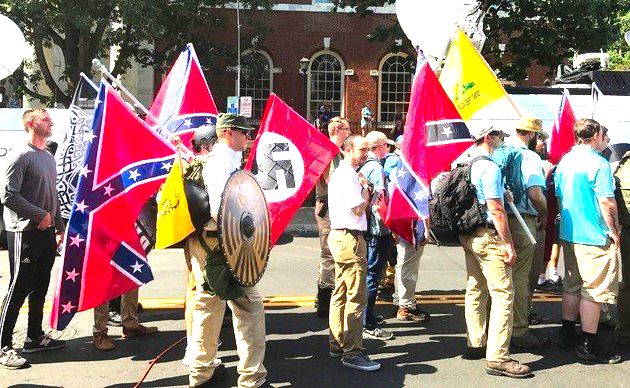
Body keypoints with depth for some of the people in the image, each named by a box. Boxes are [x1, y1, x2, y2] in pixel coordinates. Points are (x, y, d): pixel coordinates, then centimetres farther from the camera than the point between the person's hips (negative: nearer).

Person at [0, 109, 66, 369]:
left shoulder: (48, 158, 16)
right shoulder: (21, 155, -10)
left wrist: (59, 228, 20)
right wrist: (40, 214, -15)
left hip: (46, 233, 8)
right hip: (25, 233, -8)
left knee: (40, 287, 13)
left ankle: (35, 337, 25)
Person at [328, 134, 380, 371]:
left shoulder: (342, 173, 19)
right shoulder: (347, 176, -14)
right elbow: (358, 209, -16)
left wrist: (365, 198, 6)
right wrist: (365, 188, -3)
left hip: (340, 236, 11)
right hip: (350, 238, -11)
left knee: (341, 293, 15)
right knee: (356, 296, -9)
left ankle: (336, 344, 24)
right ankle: (352, 352, -5)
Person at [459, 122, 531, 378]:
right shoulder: (490, 168, -16)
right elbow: (496, 210, -19)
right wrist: (508, 243, -16)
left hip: (468, 234, 10)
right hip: (488, 235, -10)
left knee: (476, 290, 16)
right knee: (503, 294, -6)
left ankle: (475, 344, 26)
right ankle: (497, 357, -7)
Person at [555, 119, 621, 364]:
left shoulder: (564, 162, 10)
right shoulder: (598, 164, -15)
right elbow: (607, 203, -18)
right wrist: (614, 231, -8)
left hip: (568, 234, 8)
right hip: (594, 236, -8)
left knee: (572, 285, 18)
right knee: (594, 289, 0)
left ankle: (567, 334, 26)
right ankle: (589, 344, 6)